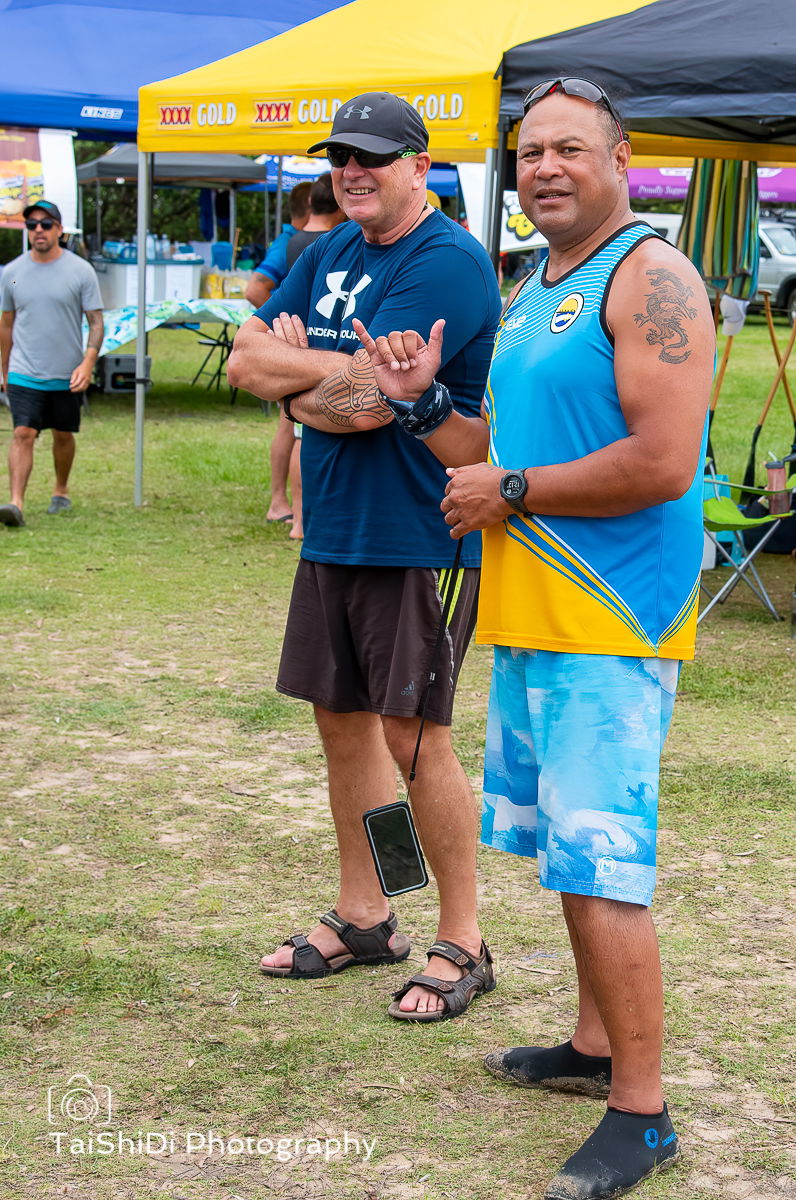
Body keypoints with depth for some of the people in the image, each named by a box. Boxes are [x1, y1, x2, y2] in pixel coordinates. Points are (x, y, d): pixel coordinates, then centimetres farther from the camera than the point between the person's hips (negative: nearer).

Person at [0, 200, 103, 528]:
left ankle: (61, 491, 34)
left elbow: (96, 322, -3)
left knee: (63, 434, 12)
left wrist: (88, 362, -16)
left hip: (67, 375, 0)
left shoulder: (80, 271, -3)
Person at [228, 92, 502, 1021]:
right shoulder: (327, 255, 13)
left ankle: (461, 943, 10)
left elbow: (368, 399, -23)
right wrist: (329, 375, -11)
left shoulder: (447, 264, -14)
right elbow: (246, 359, 6)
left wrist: (293, 373, -6)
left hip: (418, 536, -8)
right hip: (332, 530, 8)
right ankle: (361, 918, 28)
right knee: (341, 720, 14)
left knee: (411, 736, -4)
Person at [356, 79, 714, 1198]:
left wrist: (510, 493, -14)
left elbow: (663, 465, -24)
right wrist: (425, 400, 8)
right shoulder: (530, 295, 16)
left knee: (599, 866, -8)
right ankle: (596, 1045, 32)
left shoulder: (649, 278, -14)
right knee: (568, 846, 18)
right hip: (531, 617, 10)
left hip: (610, 624, -9)